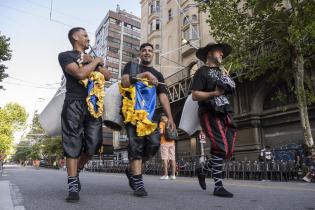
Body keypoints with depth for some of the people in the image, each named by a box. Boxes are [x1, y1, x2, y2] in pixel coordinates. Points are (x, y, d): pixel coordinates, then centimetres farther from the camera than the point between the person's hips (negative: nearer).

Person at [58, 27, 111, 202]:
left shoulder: (91, 58, 26)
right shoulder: (65, 56, 6)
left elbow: (108, 76, 14)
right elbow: (80, 74, -13)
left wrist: (95, 63, 3)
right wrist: (96, 61, 0)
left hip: (94, 104, 5)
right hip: (74, 103, -5)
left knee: (94, 143, -3)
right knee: (73, 144, -7)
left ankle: (76, 171, 21)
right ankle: (73, 186, -2)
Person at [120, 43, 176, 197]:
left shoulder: (157, 75, 23)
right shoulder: (131, 66, 15)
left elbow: (163, 96, 12)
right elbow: (124, 81, -5)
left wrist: (170, 117, 1)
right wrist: (144, 74, -14)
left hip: (149, 113, 4)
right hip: (133, 112, -3)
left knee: (154, 143, -9)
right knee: (136, 145, -12)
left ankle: (132, 170, 15)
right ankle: (138, 183, -5)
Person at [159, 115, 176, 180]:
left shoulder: (162, 123, 4)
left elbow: (161, 132, -11)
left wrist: (161, 134, 9)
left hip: (164, 142, -4)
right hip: (172, 142, 5)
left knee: (165, 158, -6)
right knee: (172, 159, 2)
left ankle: (165, 175, -10)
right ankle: (173, 175, 1)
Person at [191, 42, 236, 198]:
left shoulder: (221, 73, 24)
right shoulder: (202, 71, -1)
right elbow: (194, 95, -12)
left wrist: (227, 79, 15)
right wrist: (214, 94, -20)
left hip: (225, 114, 8)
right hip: (210, 114, -8)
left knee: (229, 150, 3)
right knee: (221, 148, -15)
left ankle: (202, 170, 24)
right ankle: (218, 186, -3)